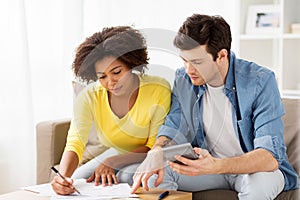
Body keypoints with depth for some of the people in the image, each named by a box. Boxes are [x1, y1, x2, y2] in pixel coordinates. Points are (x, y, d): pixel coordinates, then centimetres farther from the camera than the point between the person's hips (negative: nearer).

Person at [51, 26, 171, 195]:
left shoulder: (159, 90, -25)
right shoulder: (90, 97, -18)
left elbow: (156, 146, -18)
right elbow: (75, 144, -26)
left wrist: (111, 162, -29)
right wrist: (63, 176, -48)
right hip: (117, 153, 3)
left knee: (126, 178, -31)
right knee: (74, 181, -14)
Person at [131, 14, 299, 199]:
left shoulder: (260, 82, -21)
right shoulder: (183, 79, -5)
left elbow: (271, 157, -28)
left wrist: (216, 167, -45)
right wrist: (156, 152, -28)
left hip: (254, 168, -3)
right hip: (207, 165, 4)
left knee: (261, 182, -38)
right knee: (155, 171, -22)